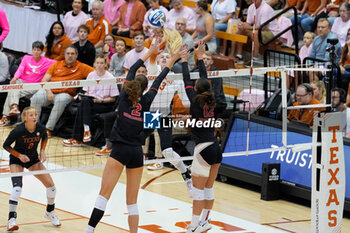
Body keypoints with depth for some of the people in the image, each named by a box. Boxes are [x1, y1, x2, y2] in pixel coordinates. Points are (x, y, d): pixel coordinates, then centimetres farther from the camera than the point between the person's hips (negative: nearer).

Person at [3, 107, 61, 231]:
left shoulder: (41, 128, -16)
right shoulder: (18, 131, -27)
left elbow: (45, 137, 9)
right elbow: (6, 145, -13)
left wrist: (42, 151, -5)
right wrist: (19, 155, -23)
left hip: (33, 159, 4)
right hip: (17, 159, -4)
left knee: (51, 186, -2)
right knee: (17, 187, -27)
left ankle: (50, 212, 24)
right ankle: (11, 219, -23)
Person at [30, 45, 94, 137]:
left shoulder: (81, 67, 10)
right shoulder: (56, 65, 16)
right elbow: (44, 80, 10)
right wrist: (48, 91, -8)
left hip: (65, 94, -2)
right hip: (50, 91, 2)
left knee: (61, 100, -38)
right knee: (35, 98, -28)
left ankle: (48, 128, -30)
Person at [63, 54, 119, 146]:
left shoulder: (110, 78, -4)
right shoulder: (91, 75, 9)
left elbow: (113, 98, -2)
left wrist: (100, 100, -15)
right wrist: (83, 96, -6)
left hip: (105, 105, -4)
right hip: (89, 102, 4)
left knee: (84, 103, -30)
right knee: (84, 100, -31)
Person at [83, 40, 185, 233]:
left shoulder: (125, 96, 2)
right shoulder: (145, 101, 5)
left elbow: (133, 69, 16)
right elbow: (157, 82, 19)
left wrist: (150, 51, 27)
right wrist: (171, 61, 31)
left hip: (120, 151, -3)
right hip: (137, 152, 3)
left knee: (104, 194, -11)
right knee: (132, 201, 8)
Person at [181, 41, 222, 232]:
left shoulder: (196, 102, -10)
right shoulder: (210, 102, 6)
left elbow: (187, 82, -2)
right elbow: (205, 80, 17)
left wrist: (184, 60, 8)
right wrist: (200, 57, 24)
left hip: (204, 150, -7)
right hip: (215, 149, 7)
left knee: (198, 189, -3)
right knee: (208, 188, 14)